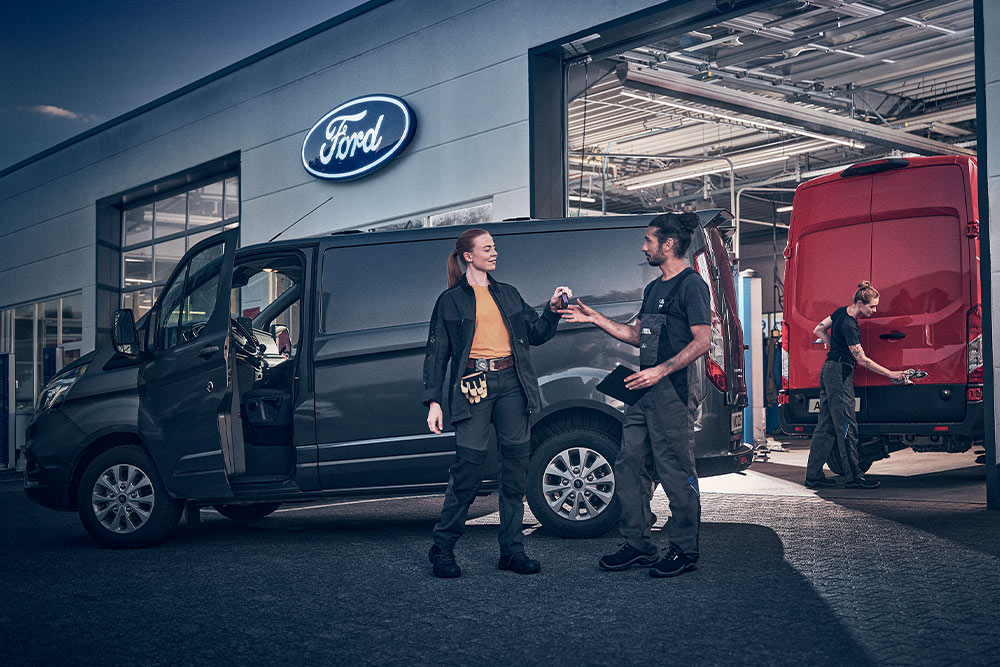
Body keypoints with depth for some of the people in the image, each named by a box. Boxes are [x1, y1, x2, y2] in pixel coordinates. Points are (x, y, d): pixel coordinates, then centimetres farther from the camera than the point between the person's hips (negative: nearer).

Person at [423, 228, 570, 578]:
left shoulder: (508, 294, 21)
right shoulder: (450, 300, 9)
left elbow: (536, 334, 21)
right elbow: (437, 353, 5)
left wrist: (553, 309, 4)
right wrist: (433, 401, -3)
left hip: (511, 384, 4)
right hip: (474, 386, -4)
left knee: (515, 467, 3)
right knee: (468, 467, -10)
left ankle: (512, 550, 11)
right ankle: (442, 549, 3)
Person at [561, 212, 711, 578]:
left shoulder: (691, 284, -7)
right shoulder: (654, 288, 22)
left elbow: (702, 339, -16)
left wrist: (661, 370, -24)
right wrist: (594, 318, 22)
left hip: (673, 389, -10)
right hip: (646, 390, 10)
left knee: (675, 472, -5)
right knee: (629, 465, 9)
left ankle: (684, 551, 5)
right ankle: (638, 545, 17)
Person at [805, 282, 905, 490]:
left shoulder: (842, 312, 7)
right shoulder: (848, 326, -20)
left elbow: (818, 330, 18)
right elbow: (862, 359, -16)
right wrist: (890, 374, -10)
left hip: (829, 370, 10)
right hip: (840, 374, -10)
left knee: (826, 426, 9)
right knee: (846, 426, -5)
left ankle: (813, 475, 11)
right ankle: (853, 477, 0)